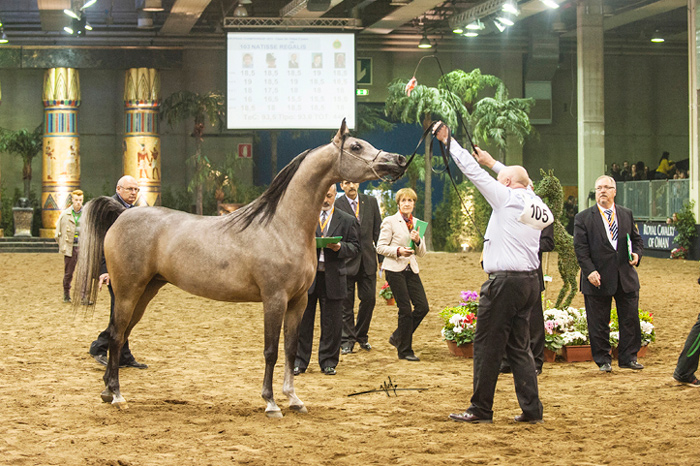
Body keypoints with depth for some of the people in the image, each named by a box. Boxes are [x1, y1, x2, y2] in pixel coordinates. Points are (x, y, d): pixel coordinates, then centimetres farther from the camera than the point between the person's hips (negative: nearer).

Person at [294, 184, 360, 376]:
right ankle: (299, 362, 11)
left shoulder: (347, 220, 8)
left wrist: (340, 247, -15)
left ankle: (328, 362, 14)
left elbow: (355, 247, 4)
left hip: (333, 277, 0)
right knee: (303, 321, 2)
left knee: (332, 324, 4)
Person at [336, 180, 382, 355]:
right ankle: (347, 340, 11)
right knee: (346, 302, 2)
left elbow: (377, 231, 10)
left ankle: (361, 336, 22)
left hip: (367, 260, 3)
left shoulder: (371, 202, 7)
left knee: (369, 299, 4)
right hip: (347, 260, -3)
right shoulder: (336, 205, -5)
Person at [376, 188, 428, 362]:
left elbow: (422, 253, 13)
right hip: (395, 269, -5)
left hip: (411, 269, 6)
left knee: (423, 306, -3)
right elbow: (380, 247, -5)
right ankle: (405, 350, 6)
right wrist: (398, 251, -20)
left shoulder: (416, 223, 13)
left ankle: (397, 337, 16)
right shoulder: (390, 221, -2)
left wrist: (417, 241, -8)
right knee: (405, 309, -6)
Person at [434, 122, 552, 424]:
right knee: (519, 346, 12)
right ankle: (532, 409, 8)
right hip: (530, 282, 8)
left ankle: (481, 409, 3)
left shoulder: (508, 197, -8)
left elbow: (474, 173, -4)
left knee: (487, 345, -1)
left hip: (505, 282, -8)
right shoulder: (535, 203, 11)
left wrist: (448, 141, 4)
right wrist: (493, 162, 43)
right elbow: (520, 180, 31)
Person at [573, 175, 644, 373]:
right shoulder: (583, 218, 0)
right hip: (598, 278, -3)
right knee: (598, 324, 3)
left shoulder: (626, 214, 12)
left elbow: (636, 239, 17)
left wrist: (636, 253, -4)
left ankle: (628, 357, 16)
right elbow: (580, 248, -5)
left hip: (626, 277, 3)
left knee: (630, 319, 4)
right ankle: (603, 360, 15)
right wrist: (590, 270, -15)